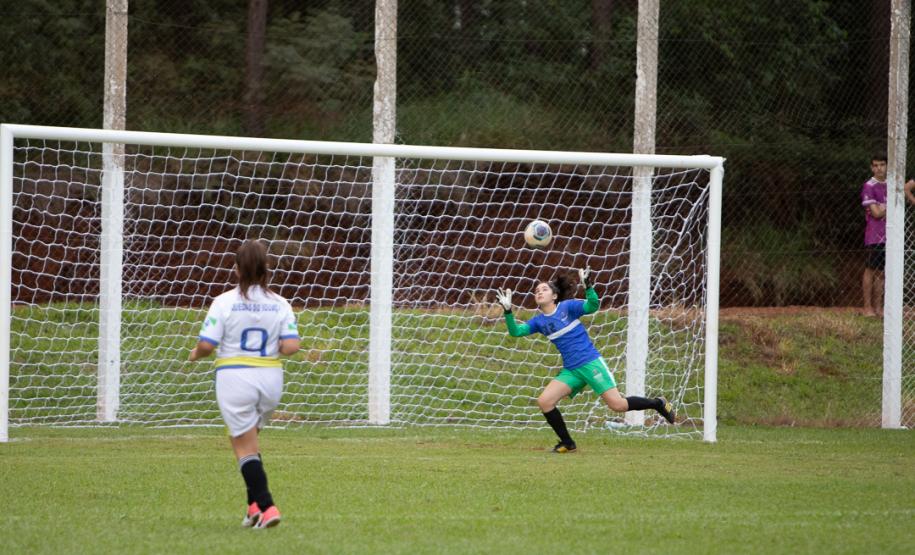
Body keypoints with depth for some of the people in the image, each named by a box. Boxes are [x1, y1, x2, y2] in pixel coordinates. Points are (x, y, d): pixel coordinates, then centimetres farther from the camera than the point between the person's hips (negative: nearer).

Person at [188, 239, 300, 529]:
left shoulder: (225, 302, -9)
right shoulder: (280, 304, 0)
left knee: (245, 448, 1)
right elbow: (291, 346, -7)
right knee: (249, 441, 22)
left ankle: (267, 507, -12)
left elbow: (207, 344, -12)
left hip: (234, 375, -4)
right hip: (270, 376, 4)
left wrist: (196, 354, 11)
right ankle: (254, 505, 17)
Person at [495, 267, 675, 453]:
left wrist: (588, 286, -32)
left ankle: (658, 404, 12)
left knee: (618, 404, -13)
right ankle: (567, 443, 4)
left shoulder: (567, 306, -5)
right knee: (544, 401, -11)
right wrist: (508, 310, -15)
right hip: (571, 370, 5)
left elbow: (593, 306, -18)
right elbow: (515, 331, -3)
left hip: (590, 363, -5)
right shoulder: (539, 321, 8)